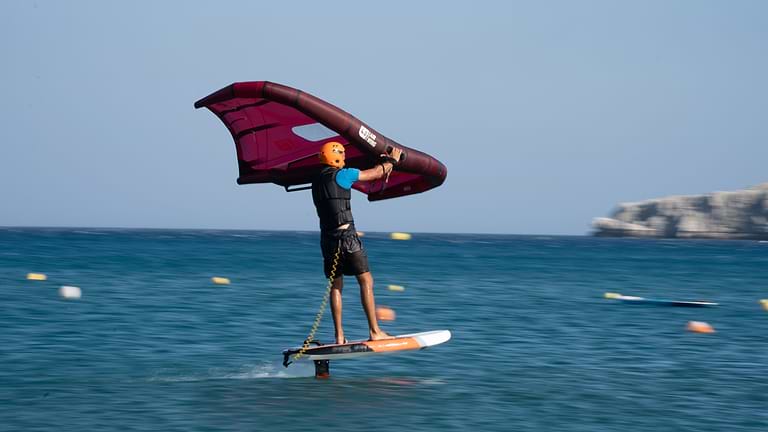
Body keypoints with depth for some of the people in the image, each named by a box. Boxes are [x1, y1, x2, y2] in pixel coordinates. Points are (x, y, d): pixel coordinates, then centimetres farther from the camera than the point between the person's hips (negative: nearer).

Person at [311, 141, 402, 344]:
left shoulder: (317, 181, 16)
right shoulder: (342, 174, -5)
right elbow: (376, 173, 4)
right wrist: (392, 159, 24)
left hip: (327, 238, 7)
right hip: (346, 235, -7)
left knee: (336, 286, 9)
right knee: (366, 281, -2)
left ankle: (339, 337, 5)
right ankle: (374, 331, -5)